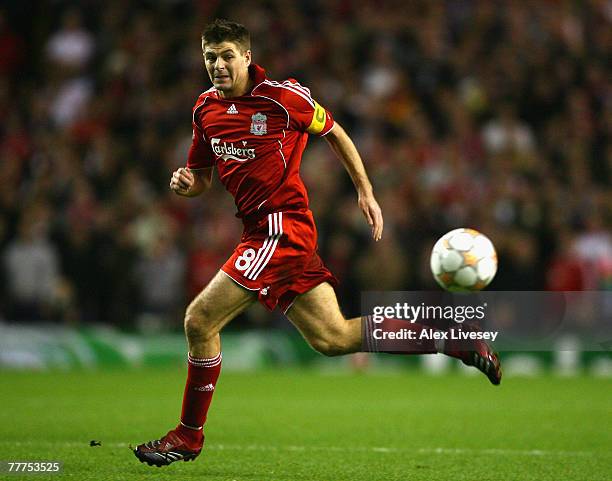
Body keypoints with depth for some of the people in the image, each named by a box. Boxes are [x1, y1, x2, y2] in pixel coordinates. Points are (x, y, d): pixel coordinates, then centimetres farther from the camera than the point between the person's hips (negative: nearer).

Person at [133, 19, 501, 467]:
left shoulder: (282, 95, -8)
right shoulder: (205, 109, 11)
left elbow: (333, 132, 6)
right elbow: (202, 178, 20)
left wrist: (365, 191, 8)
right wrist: (184, 182, -3)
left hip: (282, 225, -7)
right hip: (262, 232, 7)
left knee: (200, 320, -10)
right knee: (333, 338, 6)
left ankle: (188, 436, 5)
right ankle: (457, 340, 14)